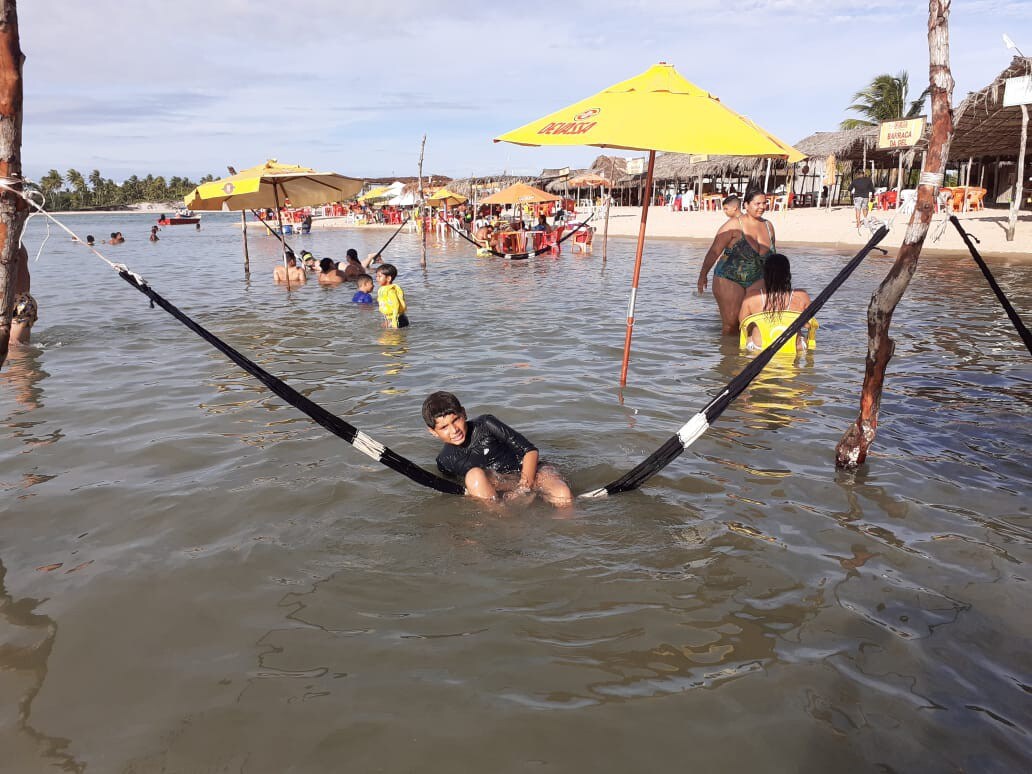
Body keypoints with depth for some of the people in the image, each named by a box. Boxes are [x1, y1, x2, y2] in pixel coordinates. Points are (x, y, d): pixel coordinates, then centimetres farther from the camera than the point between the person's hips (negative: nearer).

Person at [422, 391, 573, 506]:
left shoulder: (485, 424, -14)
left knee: (563, 497, -35)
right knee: (474, 475, -33)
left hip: (527, 471, -3)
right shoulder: (445, 461, -5)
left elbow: (530, 450, -14)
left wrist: (523, 487, -24)